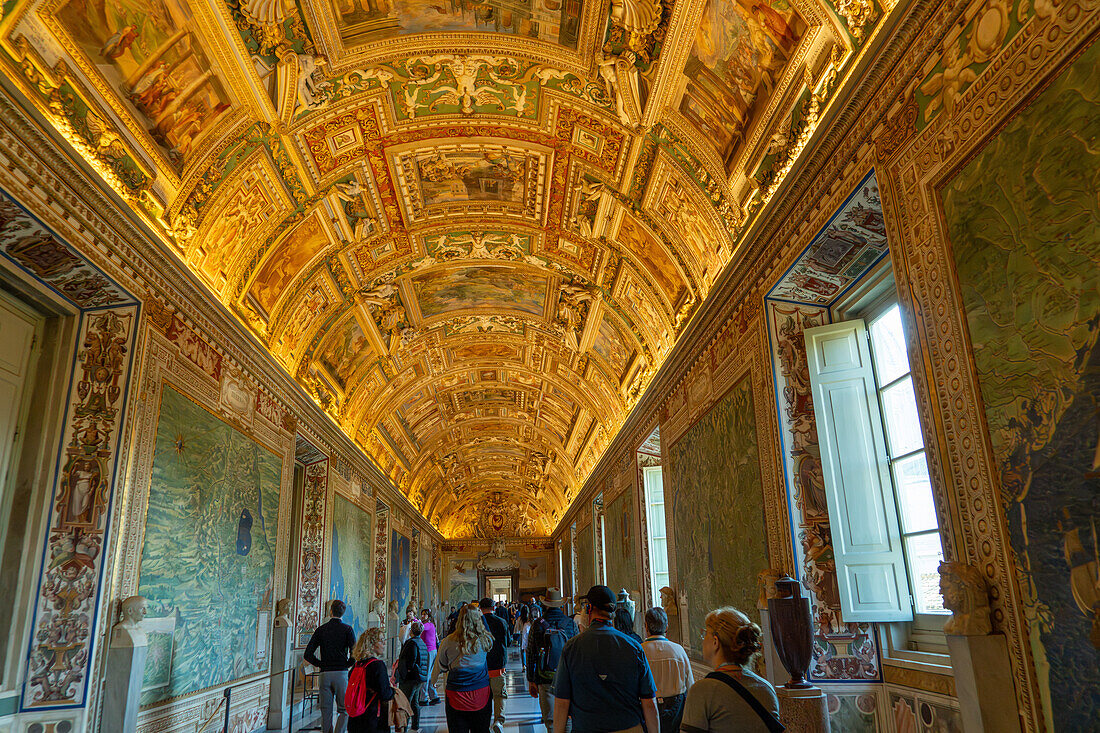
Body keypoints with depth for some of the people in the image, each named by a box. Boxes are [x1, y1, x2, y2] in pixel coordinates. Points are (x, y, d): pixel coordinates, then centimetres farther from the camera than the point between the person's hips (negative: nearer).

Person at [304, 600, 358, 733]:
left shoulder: (321, 629, 6)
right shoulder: (347, 629, -2)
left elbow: (308, 654, 3)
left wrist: (321, 664, 11)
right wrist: (347, 665, 5)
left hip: (325, 674, 3)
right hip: (341, 673, -2)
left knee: (326, 712, 10)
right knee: (344, 710, 5)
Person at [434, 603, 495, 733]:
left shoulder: (448, 642, -13)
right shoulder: (485, 640, -10)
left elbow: (441, 667, 2)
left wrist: (432, 681, 22)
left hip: (456, 696, -1)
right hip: (482, 692, 1)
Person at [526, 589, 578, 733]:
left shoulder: (537, 625, -4)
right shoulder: (571, 623, -2)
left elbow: (530, 655, 0)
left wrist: (531, 680, 7)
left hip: (545, 680, -1)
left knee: (550, 721, 5)